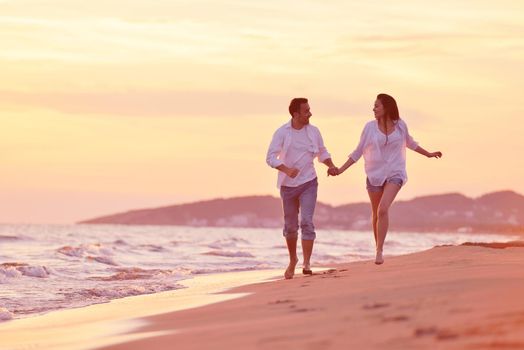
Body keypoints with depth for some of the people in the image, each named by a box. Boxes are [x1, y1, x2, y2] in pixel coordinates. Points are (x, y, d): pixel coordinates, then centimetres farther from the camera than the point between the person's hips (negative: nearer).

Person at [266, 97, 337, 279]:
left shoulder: (313, 131, -1)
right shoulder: (282, 132, -8)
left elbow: (322, 152, 13)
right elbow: (271, 157, -14)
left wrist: (331, 165, -6)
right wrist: (286, 169, -30)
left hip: (308, 183, 0)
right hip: (288, 184, 0)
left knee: (307, 222, -16)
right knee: (290, 226, 10)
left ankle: (306, 263, -16)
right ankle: (292, 260, 32)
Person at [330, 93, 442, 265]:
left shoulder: (400, 126, 0)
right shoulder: (370, 127, -2)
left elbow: (410, 143, 21)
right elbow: (358, 152, 5)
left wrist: (428, 154, 32)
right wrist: (340, 170, -1)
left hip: (394, 174, -2)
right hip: (374, 174, 2)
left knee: (383, 209, -21)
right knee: (376, 213, 10)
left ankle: (379, 251, -21)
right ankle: (378, 248, 27)